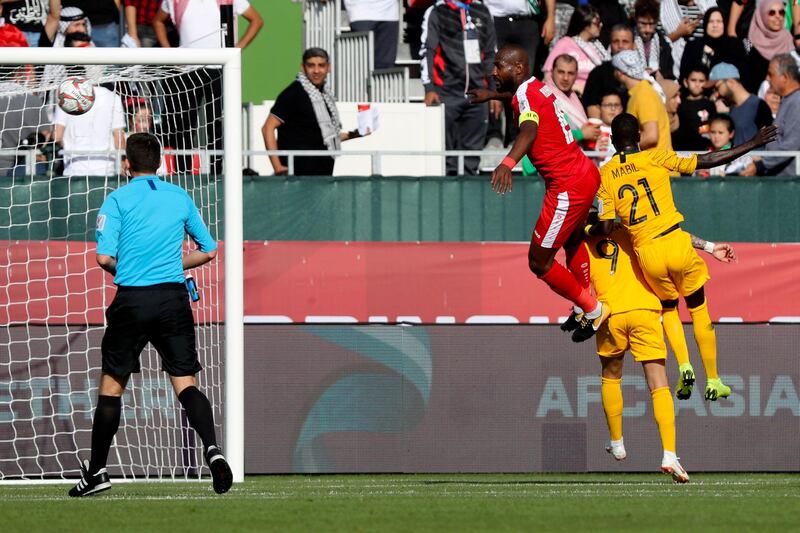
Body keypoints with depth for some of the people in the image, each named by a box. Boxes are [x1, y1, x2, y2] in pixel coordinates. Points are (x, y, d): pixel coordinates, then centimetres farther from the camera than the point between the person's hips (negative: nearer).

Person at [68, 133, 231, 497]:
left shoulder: (118, 200, -3)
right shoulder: (180, 197, 8)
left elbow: (104, 257, -11)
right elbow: (209, 251, 14)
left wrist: (122, 269, 11)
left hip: (132, 300, -2)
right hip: (174, 300, 2)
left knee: (111, 385, 10)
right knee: (185, 383, 0)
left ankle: (96, 471, 16)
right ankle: (212, 449, -24)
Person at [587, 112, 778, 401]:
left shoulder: (605, 175, 2)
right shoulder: (655, 159, -2)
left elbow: (606, 228, -2)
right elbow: (707, 161, -3)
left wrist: (586, 231, 21)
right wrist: (753, 144, 2)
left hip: (646, 253, 1)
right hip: (676, 243, -1)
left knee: (668, 309, 27)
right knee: (698, 309, 17)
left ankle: (684, 366, 6)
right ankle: (713, 381, 19)